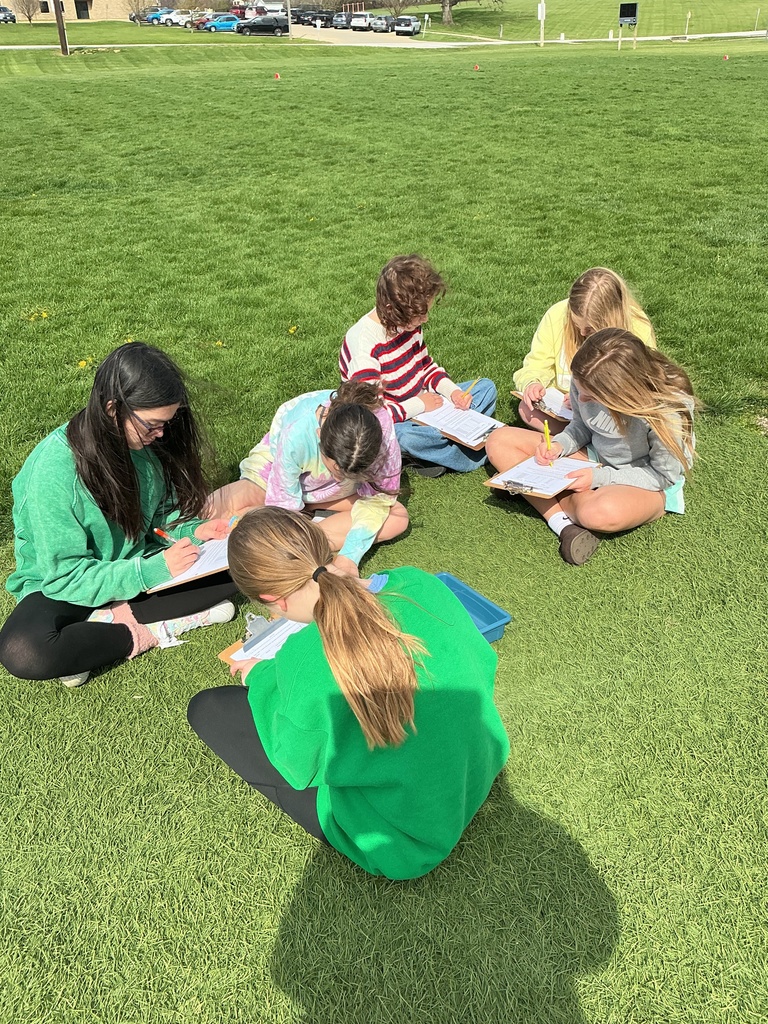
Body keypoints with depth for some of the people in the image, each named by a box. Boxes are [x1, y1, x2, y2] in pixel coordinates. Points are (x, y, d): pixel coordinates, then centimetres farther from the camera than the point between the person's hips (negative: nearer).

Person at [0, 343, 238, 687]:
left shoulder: (146, 441, -11)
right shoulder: (54, 468, -27)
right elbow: (66, 575, -23)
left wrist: (194, 531, -17)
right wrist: (152, 571, -32)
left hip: (138, 563, 5)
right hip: (61, 585, -5)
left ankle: (116, 618, -16)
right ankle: (146, 632, -20)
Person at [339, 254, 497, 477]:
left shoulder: (408, 323, -2)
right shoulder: (363, 344, -27)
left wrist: (453, 391, -4)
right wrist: (420, 405, -22)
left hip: (424, 404, 9)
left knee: (486, 388, 6)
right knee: (404, 436, -44)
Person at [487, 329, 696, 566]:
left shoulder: (668, 408, -29)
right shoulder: (585, 382, -16)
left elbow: (664, 475, -17)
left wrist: (599, 478, -25)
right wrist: (560, 445, -17)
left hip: (649, 485, -6)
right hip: (596, 458, 7)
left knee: (601, 513, -45)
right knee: (500, 441, -9)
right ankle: (563, 524, -23)